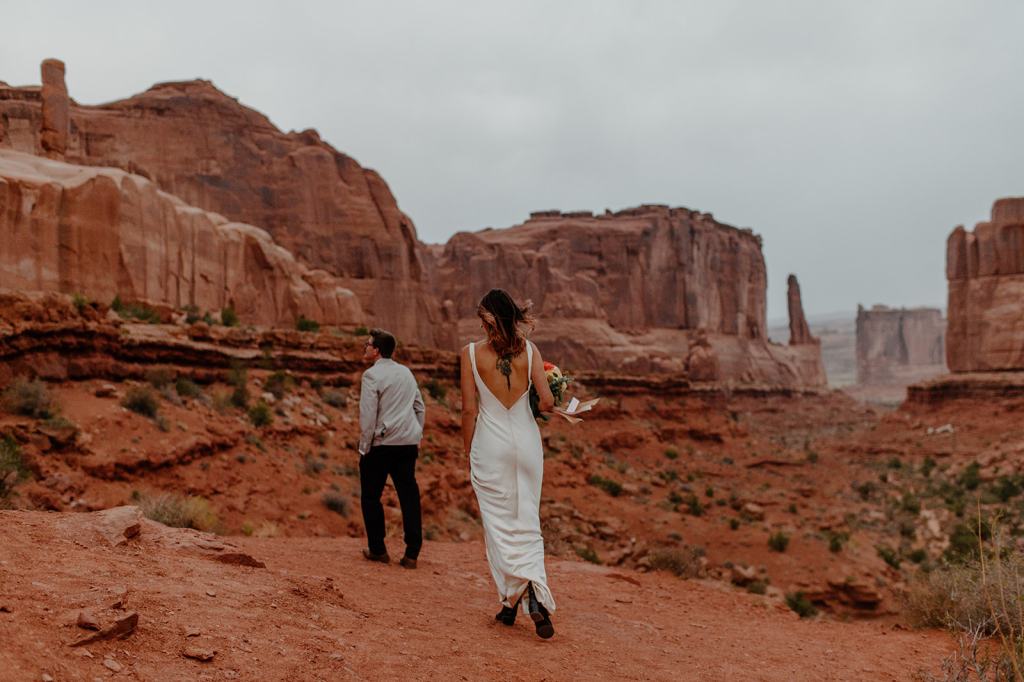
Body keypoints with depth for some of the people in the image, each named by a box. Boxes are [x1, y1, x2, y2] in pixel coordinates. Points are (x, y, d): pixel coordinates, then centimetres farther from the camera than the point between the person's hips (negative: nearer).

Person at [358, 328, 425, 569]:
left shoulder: (372, 375, -8)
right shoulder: (406, 372, 12)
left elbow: (368, 415, -13)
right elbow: (420, 408, 16)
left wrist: (364, 447, -6)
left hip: (381, 443, -6)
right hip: (408, 443, 6)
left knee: (371, 497, 8)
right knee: (409, 495, 5)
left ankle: (377, 550, 13)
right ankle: (412, 554, 5)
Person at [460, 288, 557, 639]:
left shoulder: (471, 353, -6)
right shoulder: (529, 350, -1)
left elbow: (469, 410, -5)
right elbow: (547, 402, -7)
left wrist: (469, 453, 6)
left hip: (490, 445, -2)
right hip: (527, 440, 2)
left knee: (498, 522, 5)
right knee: (526, 521, 10)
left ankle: (512, 599, -3)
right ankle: (534, 591, -5)